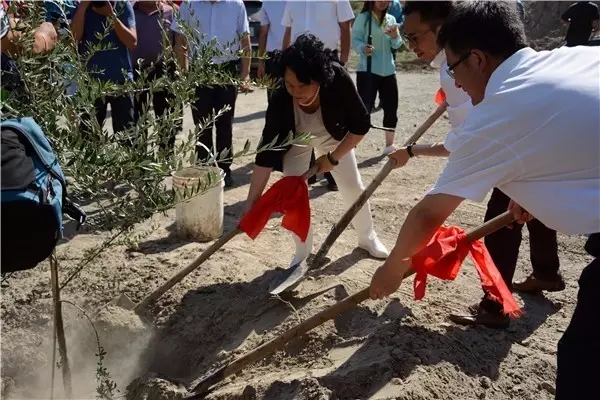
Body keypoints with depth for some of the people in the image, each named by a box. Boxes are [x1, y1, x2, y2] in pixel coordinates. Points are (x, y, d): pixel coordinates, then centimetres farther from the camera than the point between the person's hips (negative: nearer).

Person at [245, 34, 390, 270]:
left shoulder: (339, 81, -40)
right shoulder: (280, 101, -39)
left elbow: (361, 125, -26)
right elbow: (266, 155, -36)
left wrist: (333, 158, -24)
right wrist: (251, 203, -39)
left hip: (334, 137, 1)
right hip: (296, 141, -1)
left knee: (353, 187, 8)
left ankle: (368, 238, 33)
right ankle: (303, 254, 12)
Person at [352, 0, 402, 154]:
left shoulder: (391, 19, 11)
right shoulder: (363, 18, -3)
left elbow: (397, 45, 8)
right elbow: (355, 40, -10)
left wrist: (395, 36, -14)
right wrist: (363, 48, -31)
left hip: (388, 70, 5)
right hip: (367, 70, -5)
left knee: (391, 107, 8)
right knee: (364, 107, -10)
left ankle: (389, 145, 22)